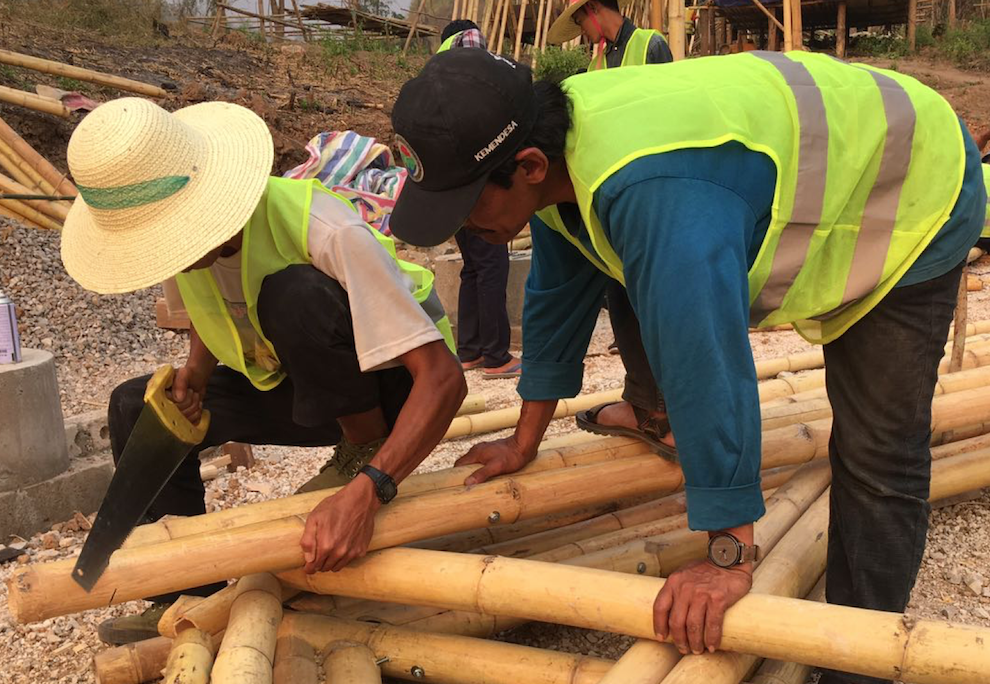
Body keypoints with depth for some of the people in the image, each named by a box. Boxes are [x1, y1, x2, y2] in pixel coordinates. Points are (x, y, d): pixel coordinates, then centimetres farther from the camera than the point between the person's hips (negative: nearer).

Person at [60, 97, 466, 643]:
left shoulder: (326, 233, -33)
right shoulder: (177, 231, -12)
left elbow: (443, 378, -37)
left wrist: (366, 493, -47)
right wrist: (195, 370, -9)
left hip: (395, 384, -7)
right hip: (298, 388, 7)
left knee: (293, 292, -34)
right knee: (135, 409, -4)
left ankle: (365, 451, -14)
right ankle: (192, 595, 4)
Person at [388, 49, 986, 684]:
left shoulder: (656, 192, -43)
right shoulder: (555, 147, -12)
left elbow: (706, 363, -43)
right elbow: (558, 296, -1)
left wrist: (730, 555, -36)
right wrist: (524, 443, 7)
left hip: (910, 199, -8)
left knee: (877, 458, -9)